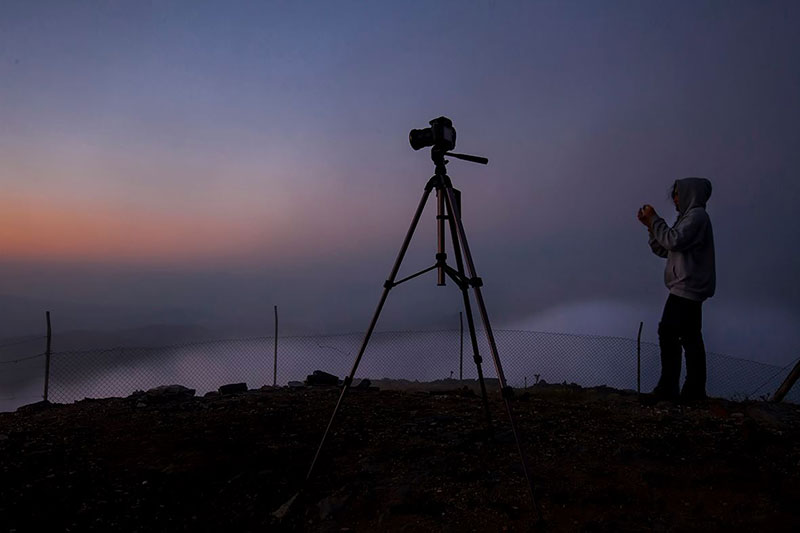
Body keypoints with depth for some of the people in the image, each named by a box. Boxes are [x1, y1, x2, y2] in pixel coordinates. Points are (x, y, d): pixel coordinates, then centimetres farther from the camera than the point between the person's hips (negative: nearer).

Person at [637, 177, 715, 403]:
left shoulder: (697, 215, -6)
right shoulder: (687, 217, 24)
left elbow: (674, 241, -20)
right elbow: (664, 250, 19)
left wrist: (655, 220, -9)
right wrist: (650, 225, 10)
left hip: (688, 290, -10)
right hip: (682, 290, 10)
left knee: (690, 339, -11)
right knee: (668, 334, 9)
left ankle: (694, 393, -6)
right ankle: (668, 389, 14)